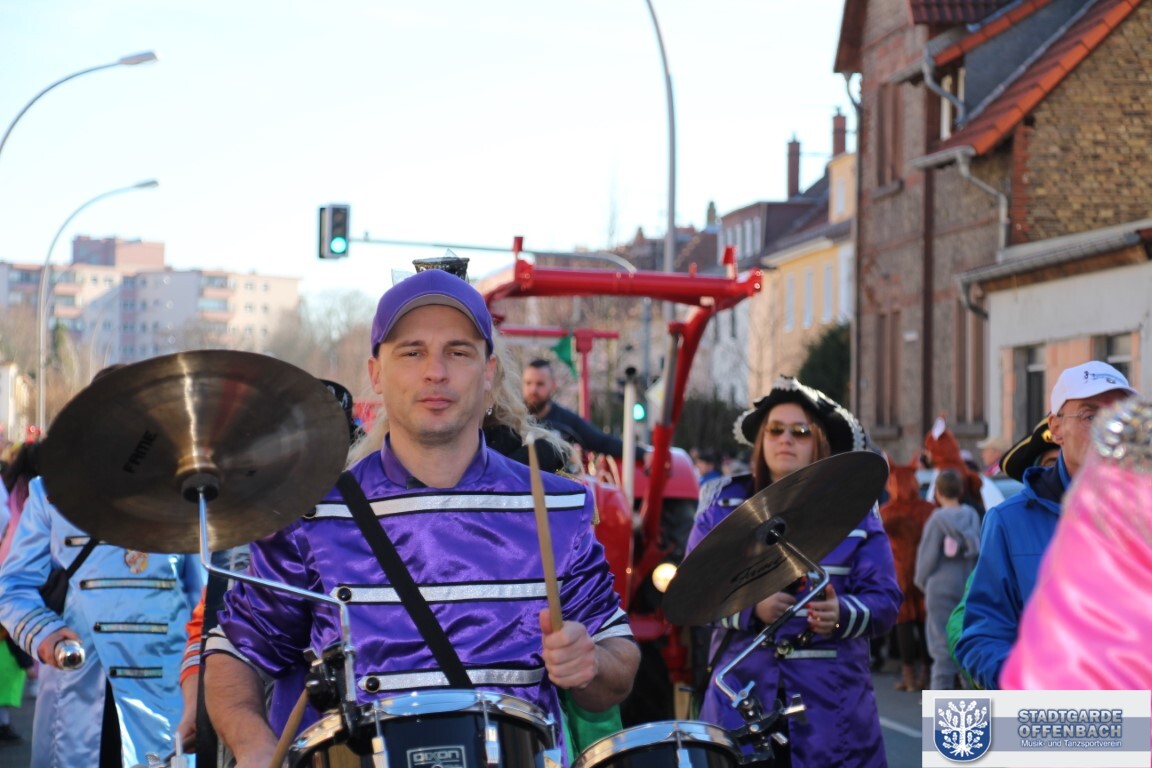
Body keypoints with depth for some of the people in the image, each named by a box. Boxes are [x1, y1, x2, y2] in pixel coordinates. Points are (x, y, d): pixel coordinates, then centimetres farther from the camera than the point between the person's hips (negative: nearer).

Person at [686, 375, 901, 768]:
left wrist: (842, 614, -21)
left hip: (832, 701, 0)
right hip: (740, 694, 0)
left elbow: (885, 599, 0)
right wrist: (750, 607, -17)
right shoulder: (724, 504, 7)